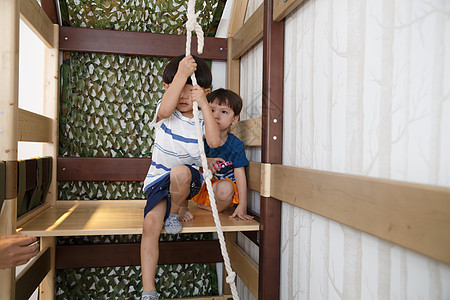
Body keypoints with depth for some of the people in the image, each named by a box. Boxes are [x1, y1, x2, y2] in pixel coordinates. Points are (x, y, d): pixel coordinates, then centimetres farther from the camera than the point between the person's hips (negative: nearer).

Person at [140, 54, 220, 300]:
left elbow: (214, 141, -22)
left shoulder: (202, 117, -2)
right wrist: (181, 73, -31)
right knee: (151, 224, -19)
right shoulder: (165, 112, -4)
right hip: (159, 180, 1)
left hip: (189, 178, 0)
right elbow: (166, 109, -31)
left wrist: (203, 103, -24)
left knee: (179, 172, -37)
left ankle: (178, 209, -4)